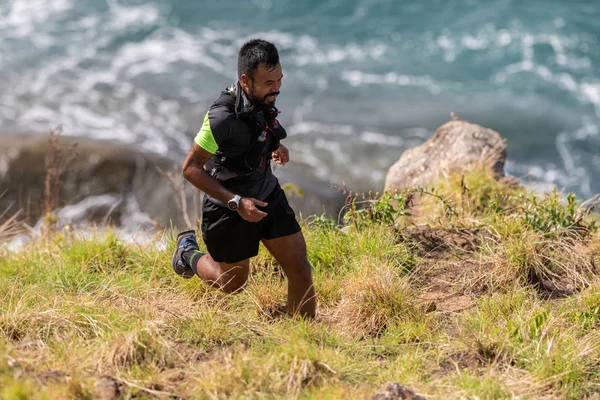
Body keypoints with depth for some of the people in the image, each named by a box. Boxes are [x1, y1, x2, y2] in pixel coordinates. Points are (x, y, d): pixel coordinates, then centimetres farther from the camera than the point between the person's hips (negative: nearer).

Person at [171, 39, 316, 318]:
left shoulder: (263, 98, -8)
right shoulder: (223, 117, -31)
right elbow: (191, 168, -23)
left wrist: (274, 147, -1)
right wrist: (237, 202, -27)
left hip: (267, 194, 6)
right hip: (229, 208, -6)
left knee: (300, 268, -1)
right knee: (232, 284, 15)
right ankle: (188, 252, 43)